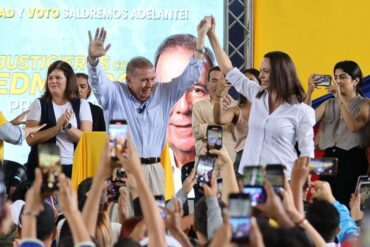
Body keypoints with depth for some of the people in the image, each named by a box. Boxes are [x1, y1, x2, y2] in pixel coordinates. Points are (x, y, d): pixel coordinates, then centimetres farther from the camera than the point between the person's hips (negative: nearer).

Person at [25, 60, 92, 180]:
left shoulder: (81, 105, 6)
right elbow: (31, 139, -8)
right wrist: (58, 126, -16)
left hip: (73, 167, 1)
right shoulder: (39, 104, 2)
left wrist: (67, 126, -17)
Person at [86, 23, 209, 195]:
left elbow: (189, 77, 12)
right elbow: (97, 81, -12)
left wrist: (200, 39, 5)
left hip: (154, 169, 3)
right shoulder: (115, 94, 4)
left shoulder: (163, 94, 13)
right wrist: (93, 58, -34)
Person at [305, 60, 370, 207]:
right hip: (329, 159, 5)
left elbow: (354, 126, -19)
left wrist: (340, 98, -21)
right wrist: (309, 92, -9)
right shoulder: (328, 104, 14)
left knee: (346, 205, -8)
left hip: (352, 161, -5)